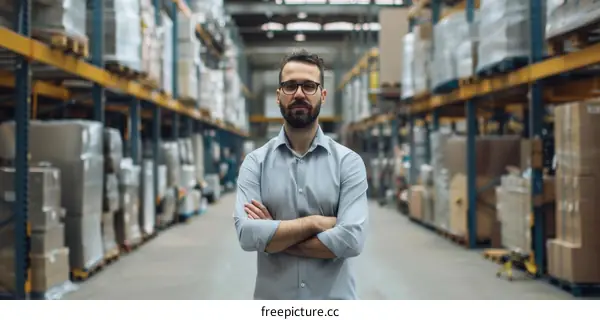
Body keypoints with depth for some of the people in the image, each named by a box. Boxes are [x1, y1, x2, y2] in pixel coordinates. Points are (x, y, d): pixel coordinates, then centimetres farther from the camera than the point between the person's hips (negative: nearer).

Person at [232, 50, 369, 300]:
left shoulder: (348, 161, -5)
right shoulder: (256, 162, -2)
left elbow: (351, 239, -18)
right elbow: (248, 234, -16)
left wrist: (273, 237, -14)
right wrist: (316, 222, -17)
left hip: (335, 301, -1)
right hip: (272, 300, 1)